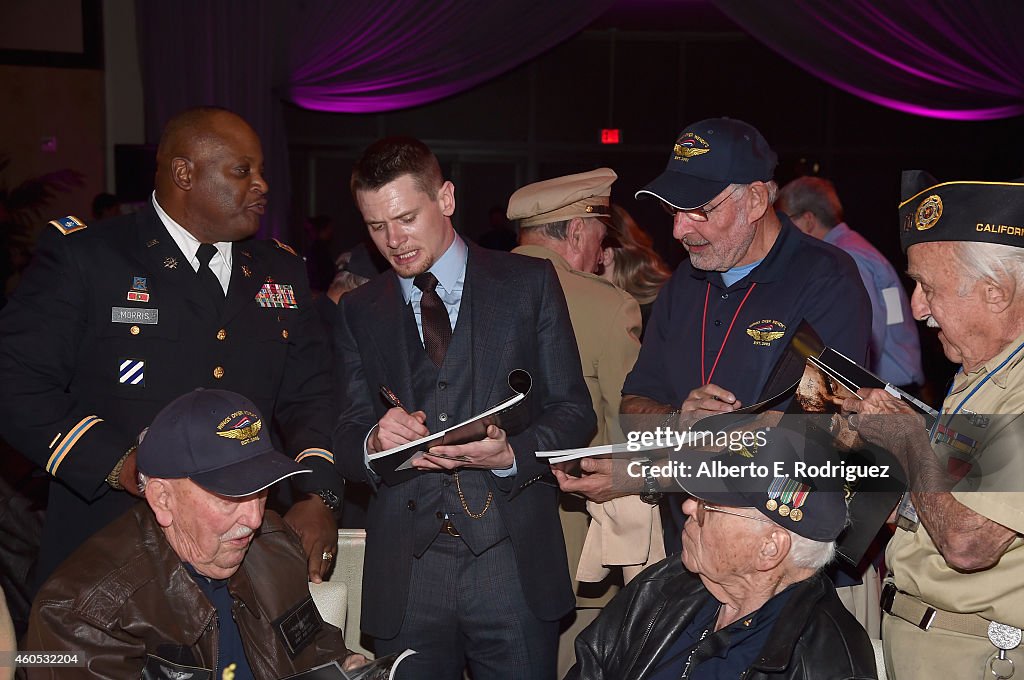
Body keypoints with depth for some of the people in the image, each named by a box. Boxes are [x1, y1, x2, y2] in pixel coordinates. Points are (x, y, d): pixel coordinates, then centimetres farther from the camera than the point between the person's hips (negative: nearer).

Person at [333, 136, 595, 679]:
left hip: (514, 565, -1)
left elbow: (574, 410, 1)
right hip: (405, 573, 2)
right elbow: (345, 439, 8)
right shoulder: (357, 312, 11)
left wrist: (512, 455, -17)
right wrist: (373, 442, -15)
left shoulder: (529, 283, 4)